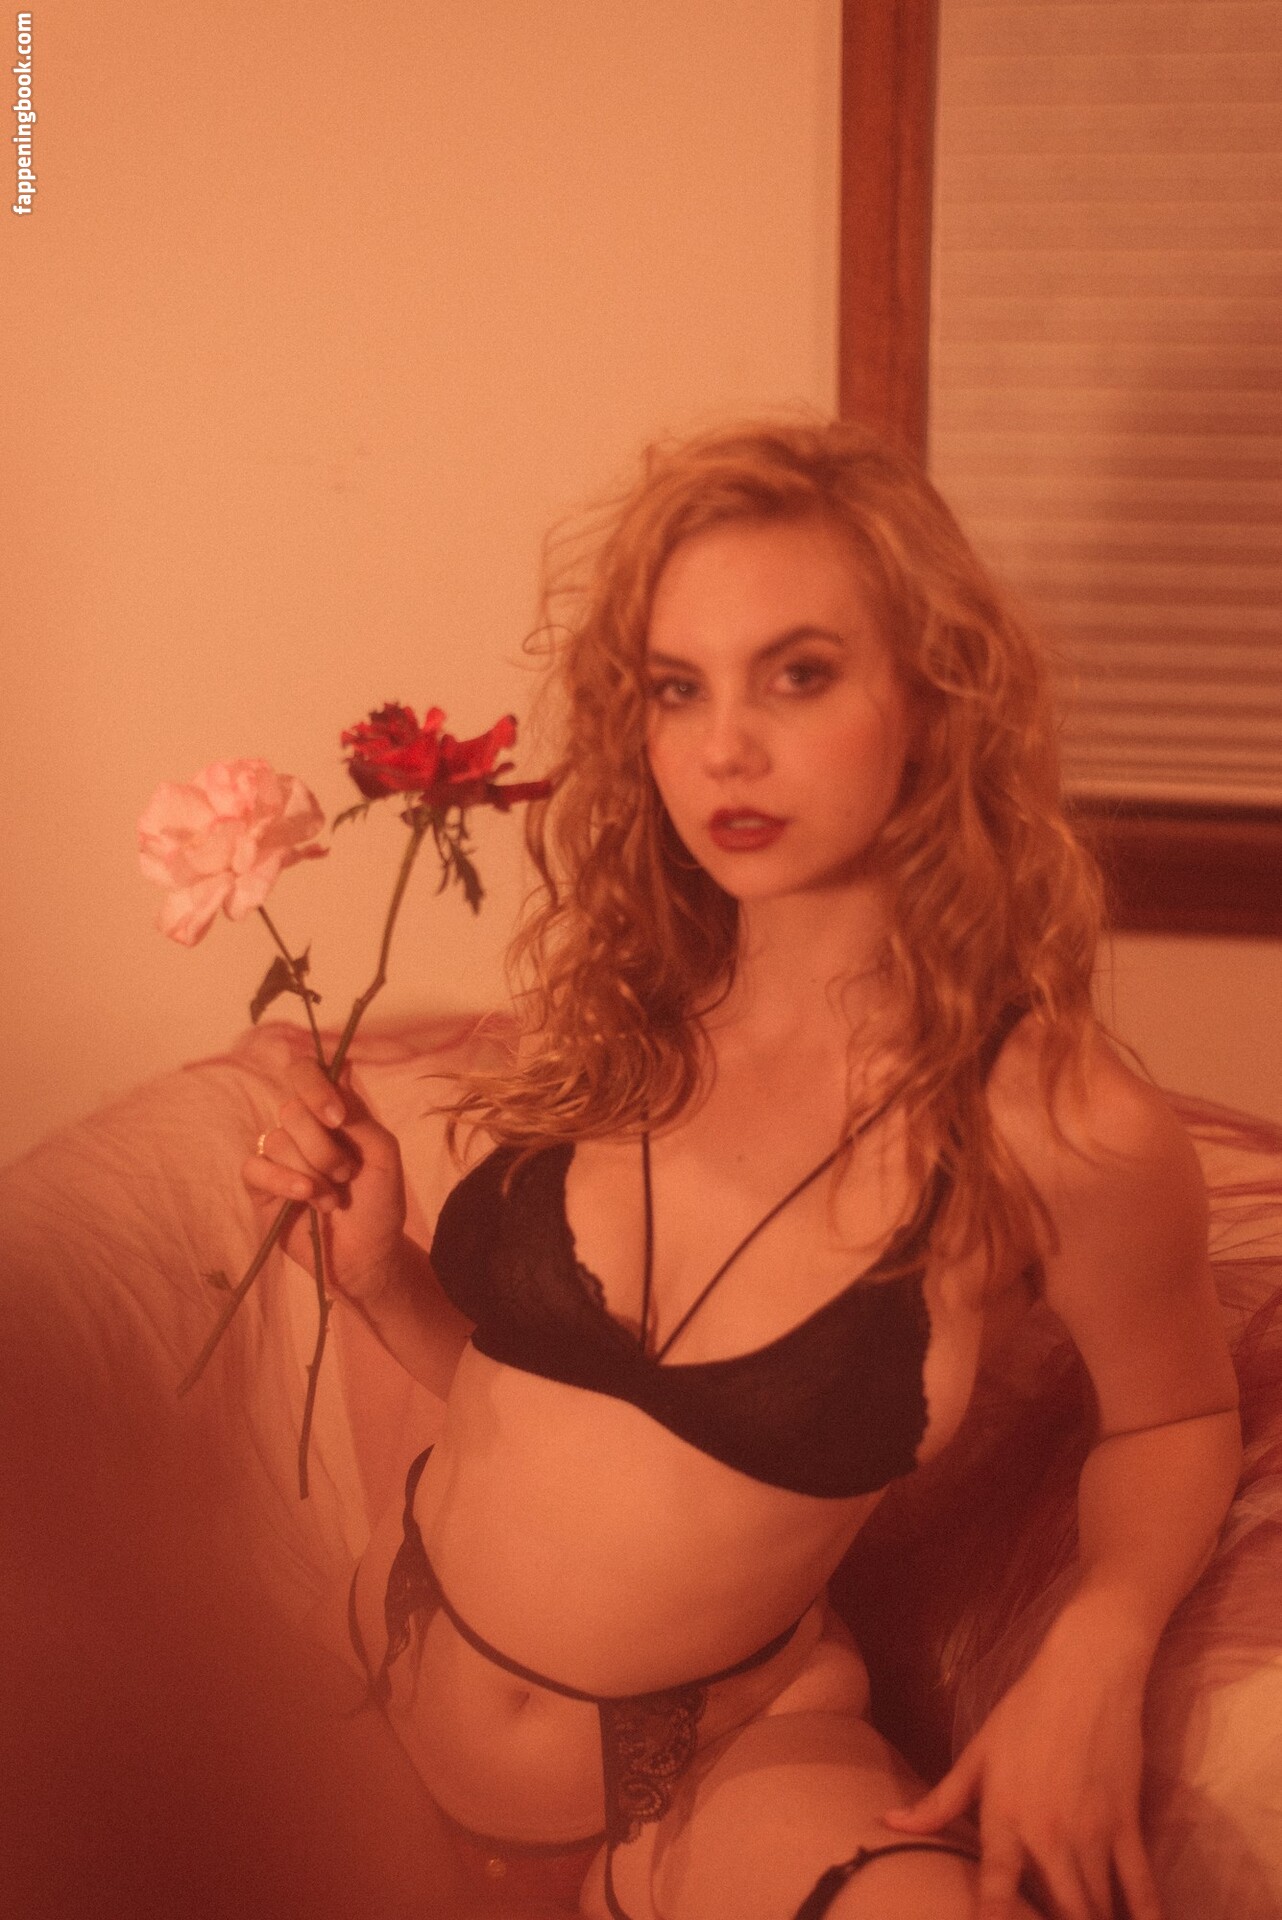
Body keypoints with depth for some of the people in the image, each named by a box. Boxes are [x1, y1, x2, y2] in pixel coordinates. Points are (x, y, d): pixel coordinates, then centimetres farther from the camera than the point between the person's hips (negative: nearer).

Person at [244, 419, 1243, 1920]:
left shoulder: (1057, 1132, -20)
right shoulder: (610, 1008, -7)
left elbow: (1173, 1419, 1)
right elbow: (524, 1364, 7)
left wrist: (1096, 1648, -16)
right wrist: (382, 1274, -11)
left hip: (717, 1764, -5)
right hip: (409, 1651, 5)